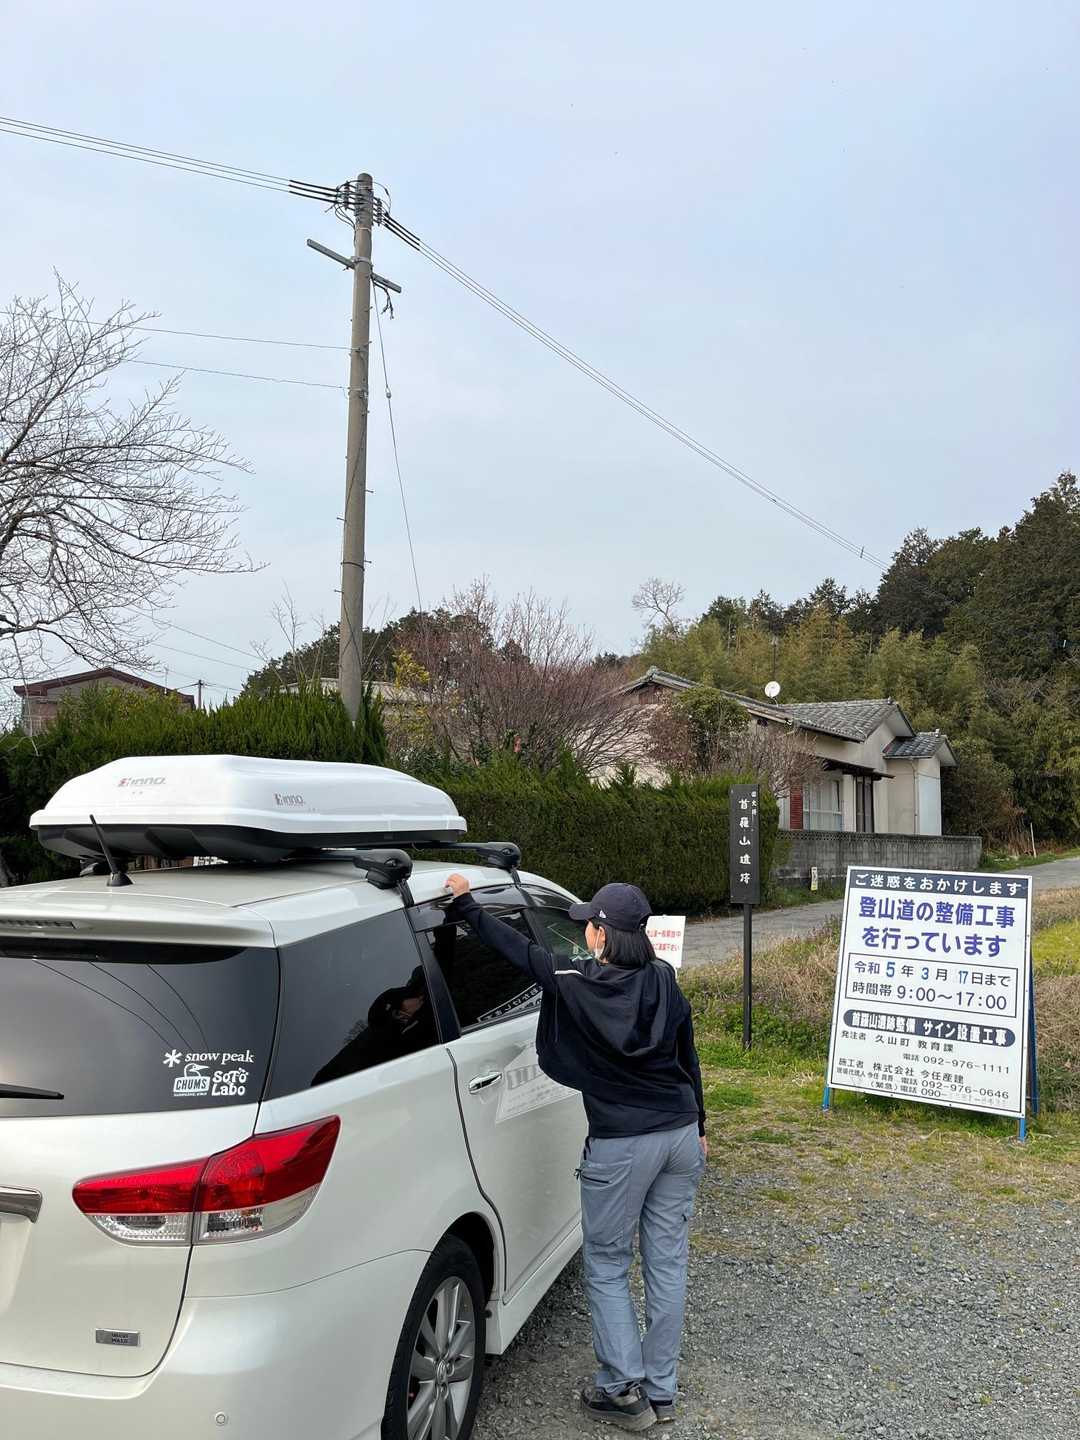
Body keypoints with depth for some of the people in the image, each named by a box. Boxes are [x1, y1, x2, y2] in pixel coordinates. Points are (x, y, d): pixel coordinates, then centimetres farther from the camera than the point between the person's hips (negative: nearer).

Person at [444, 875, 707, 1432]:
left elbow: (516, 949, -4)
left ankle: (623, 1387, 14)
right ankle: (660, 1390, 24)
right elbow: (687, 1061, 8)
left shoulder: (573, 982, -15)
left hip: (621, 1146, -5)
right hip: (679, 1135, 5)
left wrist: (466, 903, 7)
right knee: (667, 1264, 13)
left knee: (605, 1266, 13)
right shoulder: (665, 982, -1)